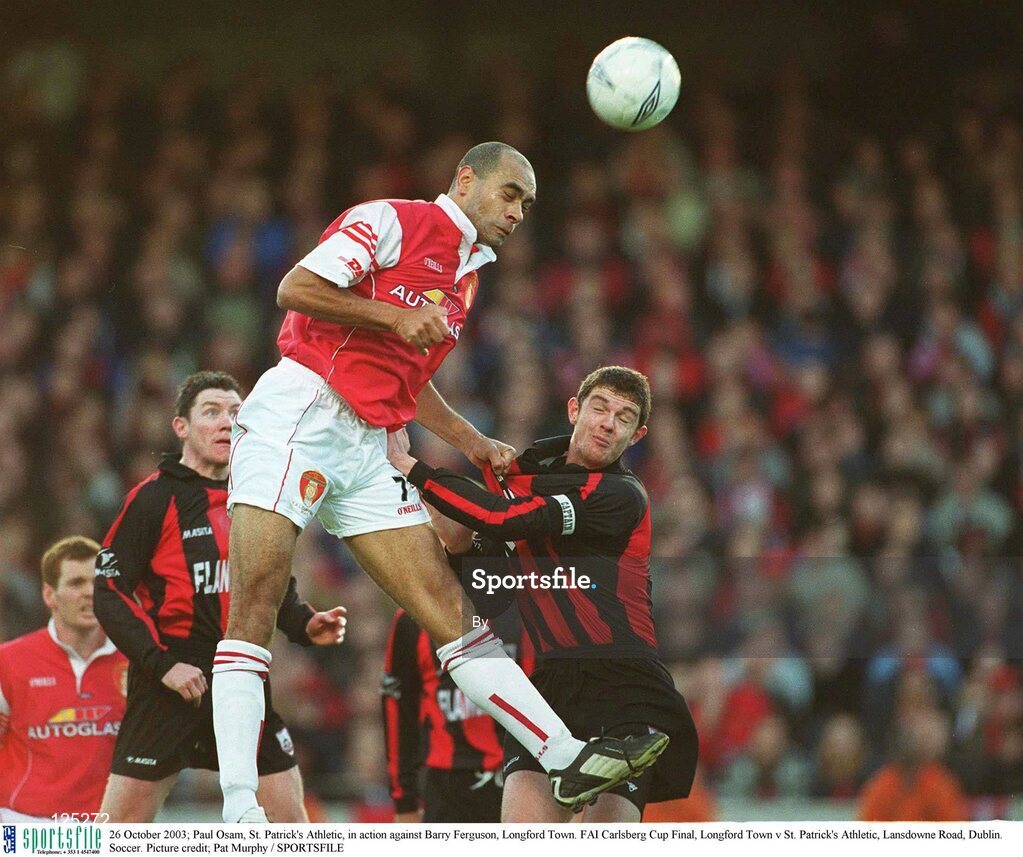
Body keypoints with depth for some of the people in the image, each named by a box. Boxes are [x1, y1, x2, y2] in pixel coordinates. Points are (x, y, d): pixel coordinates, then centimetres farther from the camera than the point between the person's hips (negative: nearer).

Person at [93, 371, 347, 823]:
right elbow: (110, 593, -8)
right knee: (121, 825, -5)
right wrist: (160, 663, -16)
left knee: (291, 816, 1)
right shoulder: (153, 498, -4)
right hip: (170, 682, -5)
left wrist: (306, 626, 3)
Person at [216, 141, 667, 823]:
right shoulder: (392, 222, -2)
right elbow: (295, 288, -11)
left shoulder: (467, 278, 23)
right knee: (255, 604, -16)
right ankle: (239, 809, -23)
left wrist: (473, 444, 23)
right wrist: (396, 317, -13)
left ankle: (569, 761, -3)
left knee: (448, 606, 2)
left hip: (368, 449, 8)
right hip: (297, 414, -8)